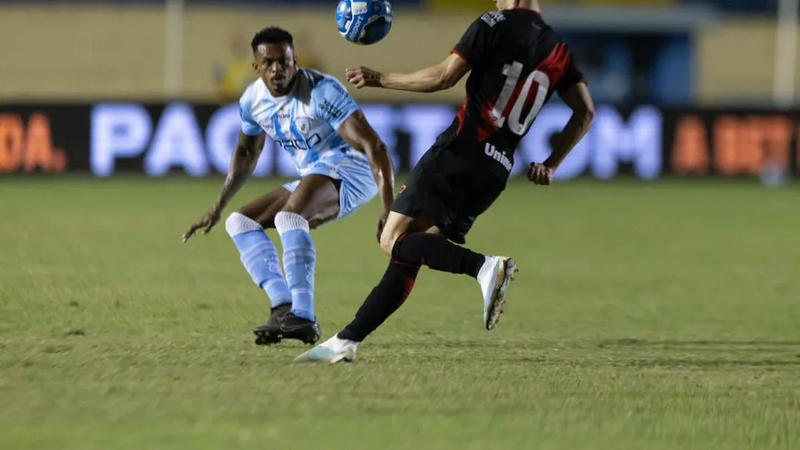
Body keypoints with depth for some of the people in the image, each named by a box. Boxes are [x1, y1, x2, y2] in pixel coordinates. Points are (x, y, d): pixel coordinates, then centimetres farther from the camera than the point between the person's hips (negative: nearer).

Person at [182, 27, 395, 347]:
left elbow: (373, 146, -27)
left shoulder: (322, 92, -21)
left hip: (349, 170, -9)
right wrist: (218, 209, 23)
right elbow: (246, 153, 23)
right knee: (240, 223, 3)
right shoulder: (253, 100, 1)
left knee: (288, 218, -34)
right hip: (312, 179, 9)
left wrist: (389, 209, -37)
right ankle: (283, 306, -16)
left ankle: (303, 317, -42)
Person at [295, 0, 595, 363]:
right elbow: (585, 112, 11)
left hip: (457, 154, -8)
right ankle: (346, 342, 8)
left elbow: (444, 77, -10)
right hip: (495, 173, 8)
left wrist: (380, 79, 1)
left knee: (394, 242, -12)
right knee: (407, 256, 10)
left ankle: (484, 267, -30)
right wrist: (551, 166, 18)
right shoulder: (557, 50, 14)